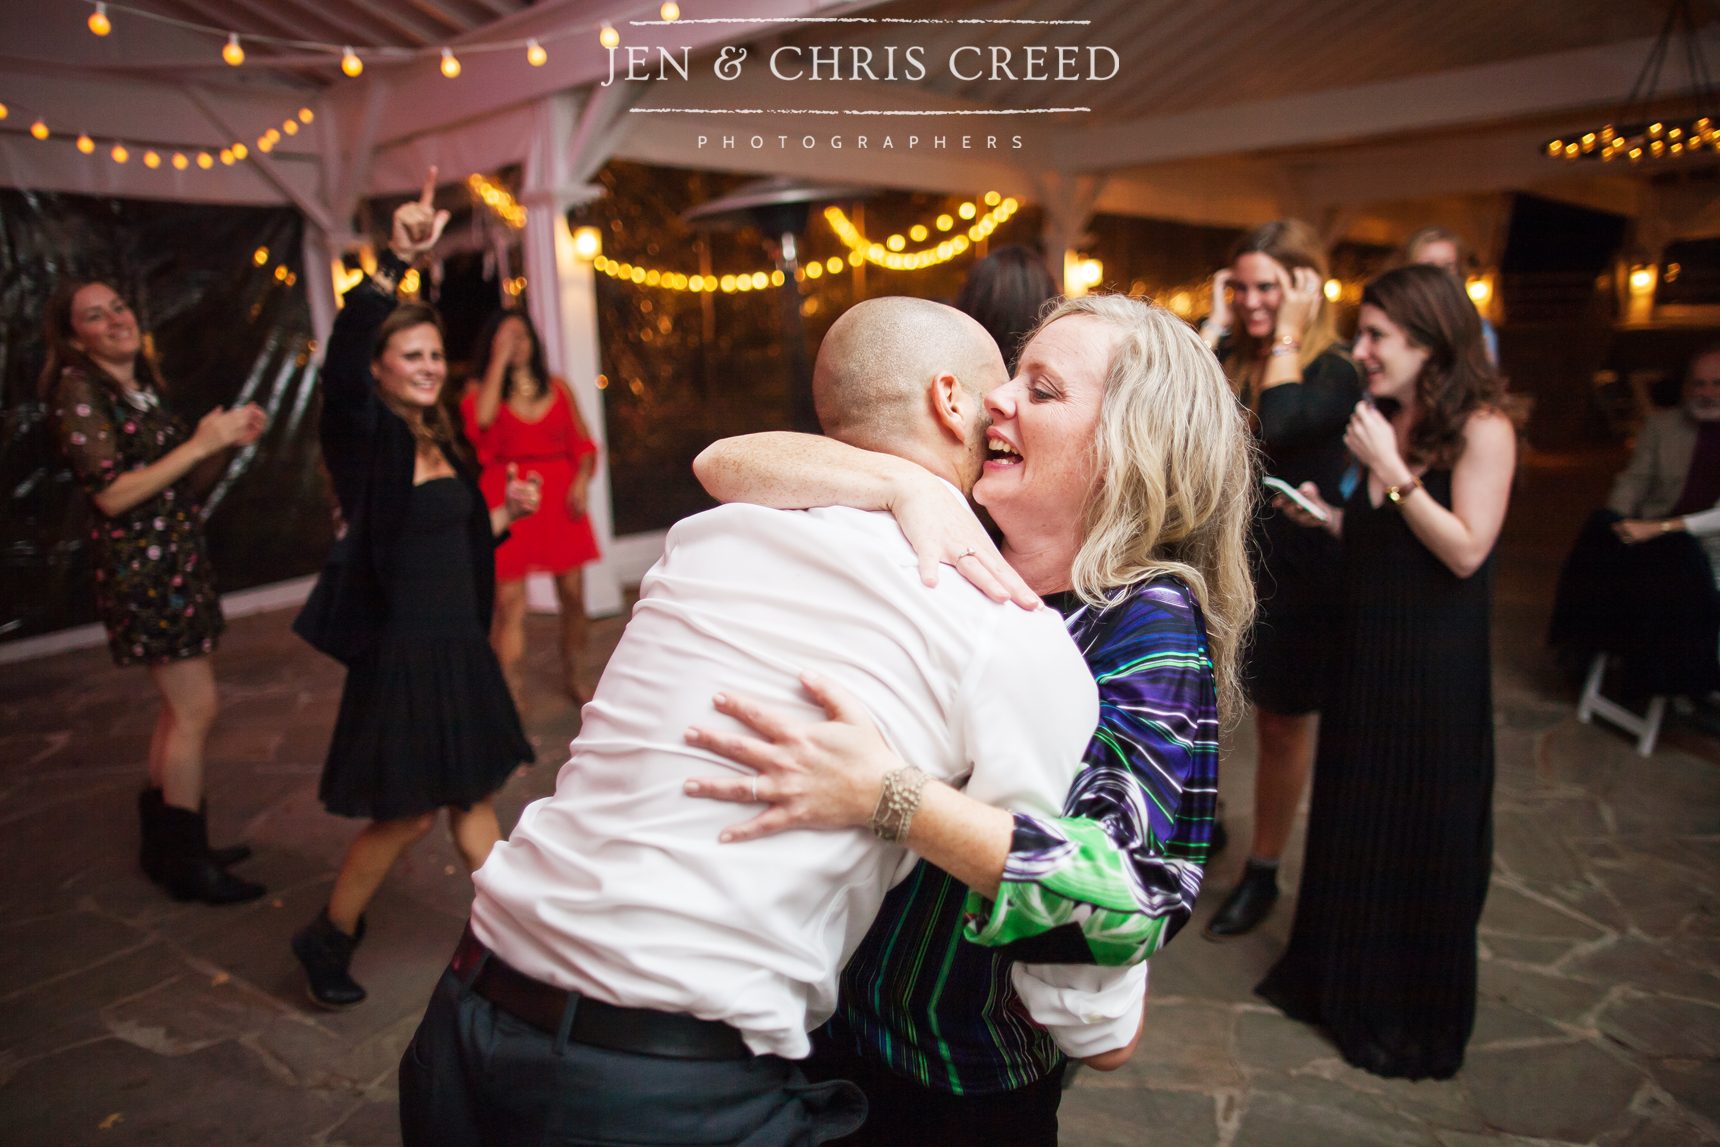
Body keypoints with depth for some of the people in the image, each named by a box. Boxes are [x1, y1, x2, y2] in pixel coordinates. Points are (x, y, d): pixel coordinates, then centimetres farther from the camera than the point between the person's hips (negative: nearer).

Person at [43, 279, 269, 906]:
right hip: (140, 564, -8)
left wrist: (223, 441, 0)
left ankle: (165, 842, 26)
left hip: (178, 557, 8)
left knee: (181, 706, 13)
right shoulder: (79, 389, -9)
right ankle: (187, 862, 5)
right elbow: (112, 495, -17)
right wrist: (200, 443, -16)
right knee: (196, 708, -7)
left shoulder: (144, 387, 15)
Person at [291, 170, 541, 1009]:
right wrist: (394, 265, -42)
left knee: (473, 797, 16)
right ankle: (327, 940, 28)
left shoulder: (440, 444, 10)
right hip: (401, 651, -7)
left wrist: (504, 514, 4)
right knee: (407, 814, 4)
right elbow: (343, 357, -32)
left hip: (459, 647, 7)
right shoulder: (367, 436, -11)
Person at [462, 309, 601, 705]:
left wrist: (581, 480, -4)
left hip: (560, 496, 3)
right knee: (509, 603, -7)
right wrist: (499, 360, -13)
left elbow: (582, 442, 14)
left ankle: (571, 678, 27)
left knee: (572, 594, 6)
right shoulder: (482, 388, 5)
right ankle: (510, 699, -2)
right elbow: (482, 418, -19)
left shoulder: (556, 387, 13)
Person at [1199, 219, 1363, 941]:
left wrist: (1287, 335, -18)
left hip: (1290, 577, -4)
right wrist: (1215, 326, -7)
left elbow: (1277, 426, -30)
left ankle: (1263, 872, 29)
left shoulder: (1333, 372, -9)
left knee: (1281, 725, 11)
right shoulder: (1230, 359, 7)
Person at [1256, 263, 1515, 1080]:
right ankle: (1342, 981, 37)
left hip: (1434, 667, -7)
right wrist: (1328, 517, -4)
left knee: (1423, 836, 9)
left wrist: (1391, 471, -22)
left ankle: (1414, 1017, 30)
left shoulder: (1481, 429, -13)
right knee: (1352, 820, 17)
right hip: (1364, 652, 7)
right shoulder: (1384, 425, 7)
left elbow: (1465, 550, -21)